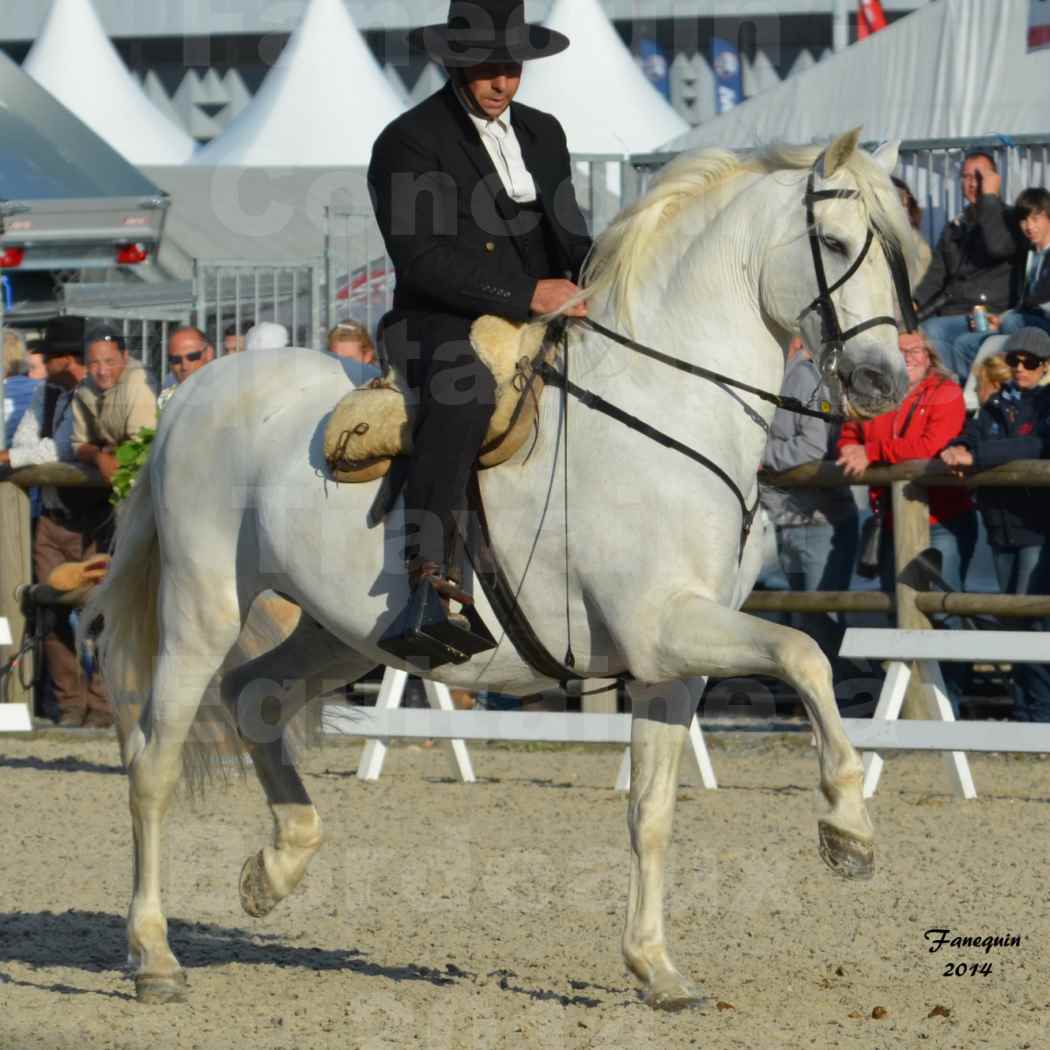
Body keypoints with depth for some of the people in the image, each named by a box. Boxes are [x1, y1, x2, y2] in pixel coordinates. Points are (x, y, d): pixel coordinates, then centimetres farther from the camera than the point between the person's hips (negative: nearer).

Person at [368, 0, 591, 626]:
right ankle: (430, 571, -45)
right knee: (467, 387, -39)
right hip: (441, 324, -7)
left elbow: (570, 238, 23)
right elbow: (421, 259, -15)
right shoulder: (409, 142, -4)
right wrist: (526, 294, -21)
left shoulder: (543, 133, 18)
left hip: (538, 318, 7)